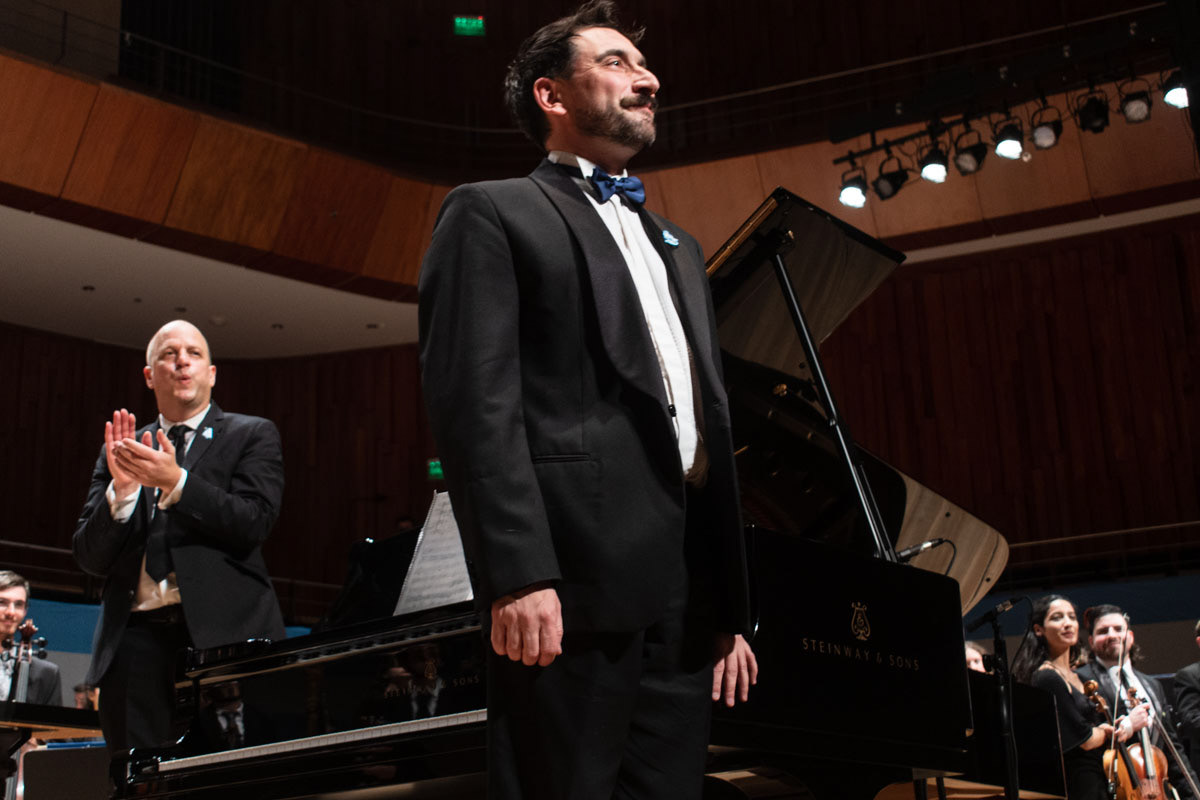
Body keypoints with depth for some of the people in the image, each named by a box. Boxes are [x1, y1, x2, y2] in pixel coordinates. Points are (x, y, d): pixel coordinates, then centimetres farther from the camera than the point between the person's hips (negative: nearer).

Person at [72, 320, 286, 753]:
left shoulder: (251, 436, 13)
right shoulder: (121, 449, 20)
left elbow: (254, 522, -3)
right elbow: (90, 558, 12)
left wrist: (176, 482, -14)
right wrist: (121, 489, -6)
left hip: (223, 632, -3)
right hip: (137, 636, 3)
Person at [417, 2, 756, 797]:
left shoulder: (678, 248, 28)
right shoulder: (493, 213, 5)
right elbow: (476, 400, -9)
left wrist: (732, 609, 17)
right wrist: (517, 575, -20)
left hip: (685, 596, 7)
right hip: (575, 581, -7)